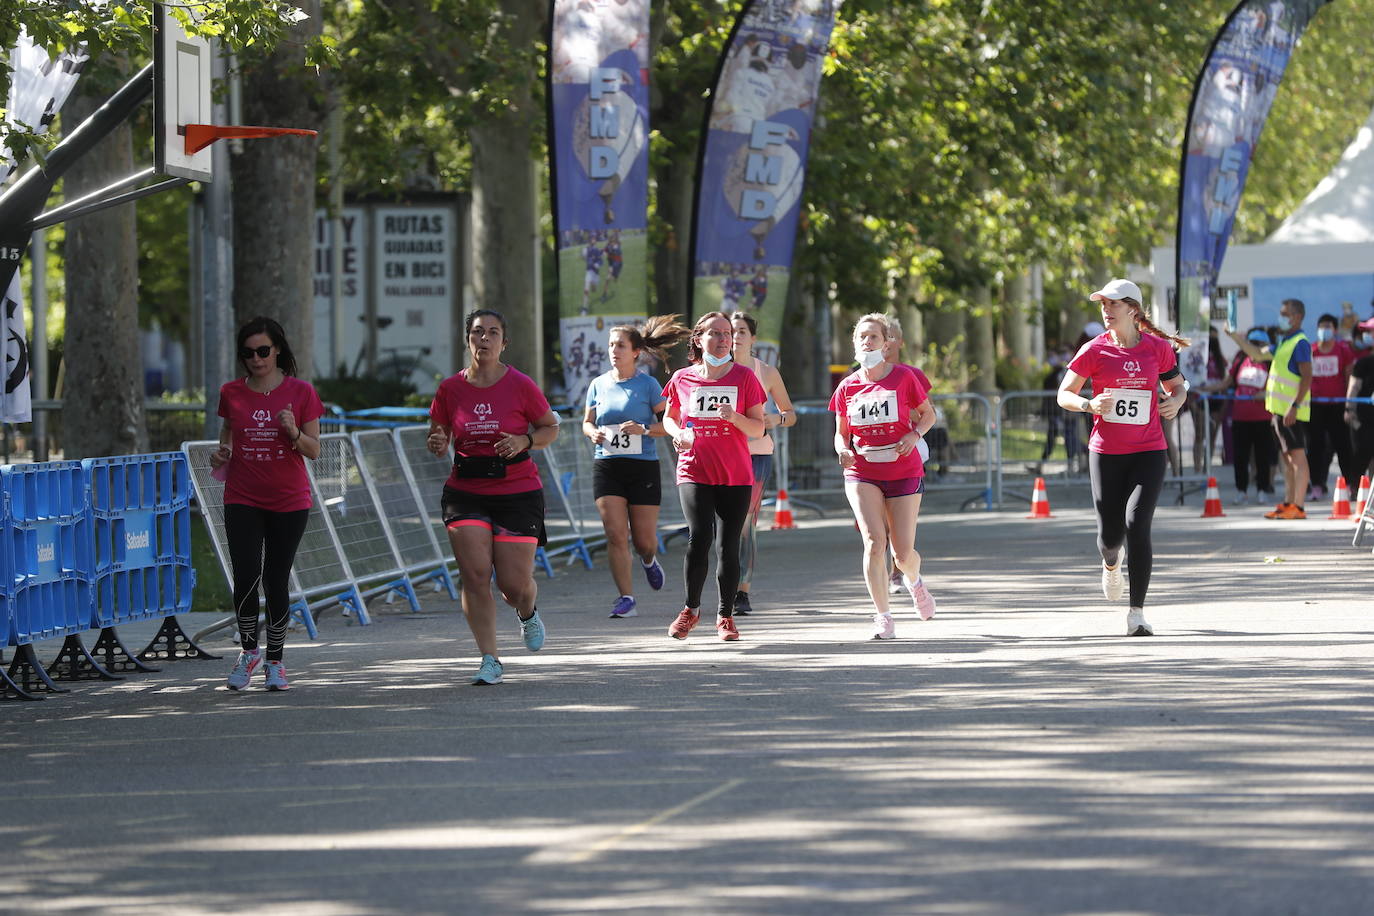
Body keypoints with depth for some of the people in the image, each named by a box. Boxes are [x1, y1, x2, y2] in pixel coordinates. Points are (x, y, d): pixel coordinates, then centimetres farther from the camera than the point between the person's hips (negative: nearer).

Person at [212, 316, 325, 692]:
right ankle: (248, 650, 11)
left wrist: (294, 433, -20)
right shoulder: (232, 393, 3)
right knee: (246, 576, -11)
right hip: (243, 499, 1)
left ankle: (275, 661, 17)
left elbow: (314, 450, -1)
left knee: (277, 580, 3)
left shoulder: (301, 392, -2)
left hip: (289, 502, -1)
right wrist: (222, 452, -1)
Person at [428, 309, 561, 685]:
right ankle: (489, 660, -2)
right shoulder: (451, 389, 1)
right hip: (465, 494, 2)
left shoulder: (520, 386, -5)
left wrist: (525, 441, -14)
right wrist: (437, 444, -14)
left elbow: (550, 428, 6)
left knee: (514, 584, -3)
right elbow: (438, 437, 10)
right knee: (474, 575, -11)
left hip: (518, 493, -2)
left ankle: (528, 614, 36)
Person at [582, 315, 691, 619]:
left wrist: (644, 429, -18)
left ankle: (648, 560, 39)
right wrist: (593, 432, -4)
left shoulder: (648, 384, -1)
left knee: (644, 540, 2)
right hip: (607, 467, 2)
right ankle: (625, 599, -5)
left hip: (643, 468, -2)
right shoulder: (599, 385, 8)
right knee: (616, 535, -10)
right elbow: (587, 422, 18)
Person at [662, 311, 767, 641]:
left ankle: (726, 616, 14)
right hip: (694, 473, 0)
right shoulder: (682, 379, 3)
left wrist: (735, 416, -18)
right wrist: (678, 433, -4)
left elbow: (759, 428, 1)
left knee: (729, 545, 1)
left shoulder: (744, 378, 1)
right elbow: (669, 417, 19)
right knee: (699, 537, -15)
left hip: (736, 476, 0)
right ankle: (691, 608, 5)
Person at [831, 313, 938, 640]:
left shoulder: (903, 377, -4)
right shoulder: (848, 386, 3)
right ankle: (883, 616, -9)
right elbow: (841, 432, 12)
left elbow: (928, 414, 8)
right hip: (862, 474, 1)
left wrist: (914, 434, -13)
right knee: (874, 541, -18)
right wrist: (843, 450, -10)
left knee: (903, 554, 0)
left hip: (903, 473, -1)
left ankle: (914, 581, 38)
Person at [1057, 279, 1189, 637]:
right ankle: (1111, 563, 46)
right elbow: (1064, 394, 2)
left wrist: (1175, 401, -9)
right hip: (1106, 453, 1)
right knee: (1110, 533, 5)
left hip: (1148, 451, -1)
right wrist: (1089, 404, -18)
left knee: (1137, 525, -16)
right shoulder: (1095, 350, -1)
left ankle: (1137, 613, -10)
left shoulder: (1158, 348, 0)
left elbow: (1177, 385, 15)